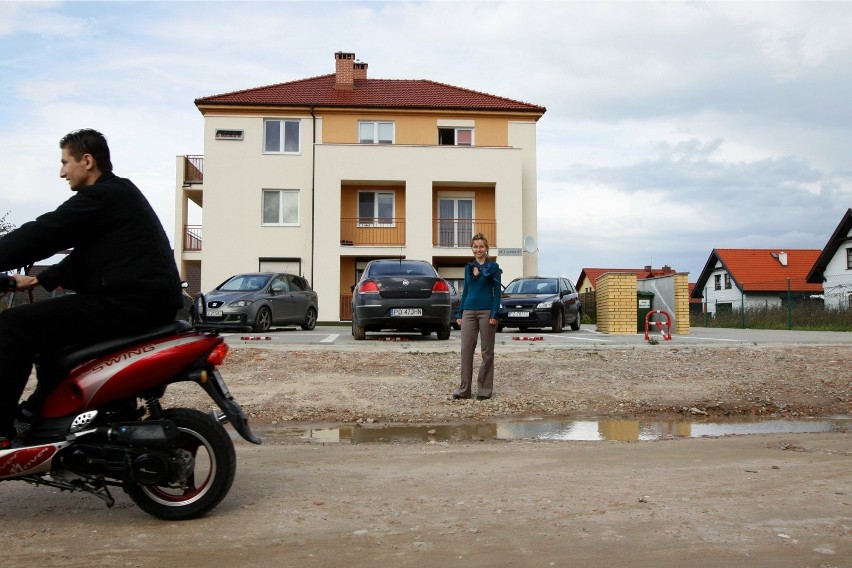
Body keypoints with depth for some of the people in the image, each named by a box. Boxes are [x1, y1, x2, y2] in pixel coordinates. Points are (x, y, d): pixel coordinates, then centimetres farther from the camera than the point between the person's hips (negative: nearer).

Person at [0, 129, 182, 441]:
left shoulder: (103, 195, -9)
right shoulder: (117, 193, 23)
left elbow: (43, 233, -12)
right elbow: (85, 252, 29)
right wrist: (38, 280, 24)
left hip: (130, 304, -11)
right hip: (145, 301, 11)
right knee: (49, 319, 30)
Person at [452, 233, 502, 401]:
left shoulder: (493, 267, -1)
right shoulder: (468, 267, 13)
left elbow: (497, 292, -5)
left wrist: (494, 314, -14)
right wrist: (459, 314, 11)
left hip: (486, 311, -4)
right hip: (469, 311, 4)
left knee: (487, 351, 3)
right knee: (466, 350, 1)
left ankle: (484, 389, 10)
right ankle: (464, 389, 7)